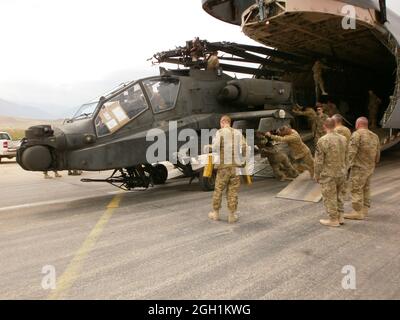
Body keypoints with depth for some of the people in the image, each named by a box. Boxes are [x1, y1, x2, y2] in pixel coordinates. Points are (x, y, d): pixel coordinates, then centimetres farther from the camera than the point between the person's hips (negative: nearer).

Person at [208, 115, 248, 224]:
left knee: (218, 189, 10)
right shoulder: (238, 132, 9)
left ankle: (215, 213, 20)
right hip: (236, 165, 3)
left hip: (224, 165, -2)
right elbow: (244, 148, 2)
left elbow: (215, 147, -14)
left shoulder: (220, 132, -1)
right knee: (233, 191, 7)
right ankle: (232, 215, 10)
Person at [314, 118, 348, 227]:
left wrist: (317, 175, -4)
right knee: (339, 195, 19)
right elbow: (346, 158, 10)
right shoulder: (343, 139, 1)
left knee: (330, 197, 4)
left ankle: (333, 220, 13)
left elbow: (319, 160, -15)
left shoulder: (323, 140, -18)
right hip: (342, 173, 7)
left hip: (328, 174, -6)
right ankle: (340, 217, 27)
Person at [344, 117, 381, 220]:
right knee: (366, 189, 17)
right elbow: (378, 154, 16)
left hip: (359, 167, -8)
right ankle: (365, 210, 27)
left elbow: (351, 151, -20)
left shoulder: (357, 134, -12)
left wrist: (346, 165, -18)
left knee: (356, 190, -2)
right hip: (370, 167, 8)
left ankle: (357, 212, 2)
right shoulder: (375, 136, 11)